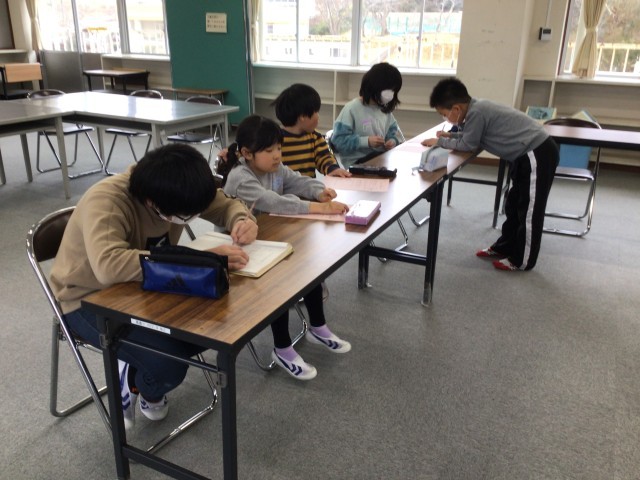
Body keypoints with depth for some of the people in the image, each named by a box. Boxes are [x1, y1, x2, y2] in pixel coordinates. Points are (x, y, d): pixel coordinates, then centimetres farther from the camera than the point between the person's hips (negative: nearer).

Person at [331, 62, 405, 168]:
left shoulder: (385, 109, 12)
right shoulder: (352, 109, -11)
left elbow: (393, 132, 20)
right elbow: (339, 140, -14)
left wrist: (393, 141, -5)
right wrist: (367, 141, -23)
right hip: (356, 162, -7)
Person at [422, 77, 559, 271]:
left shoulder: (477, 112, -23)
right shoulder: (476, 108, 6)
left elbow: (468, 145, -14)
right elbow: (471, 135, 20)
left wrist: (440, 142, -4)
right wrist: (452, 135, 6)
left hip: (538, 154, -10)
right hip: (527, 154, 10)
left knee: (529, 209, 1)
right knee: (514, 205, 19)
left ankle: (522, 261, 12)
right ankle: (505, 247, 33)